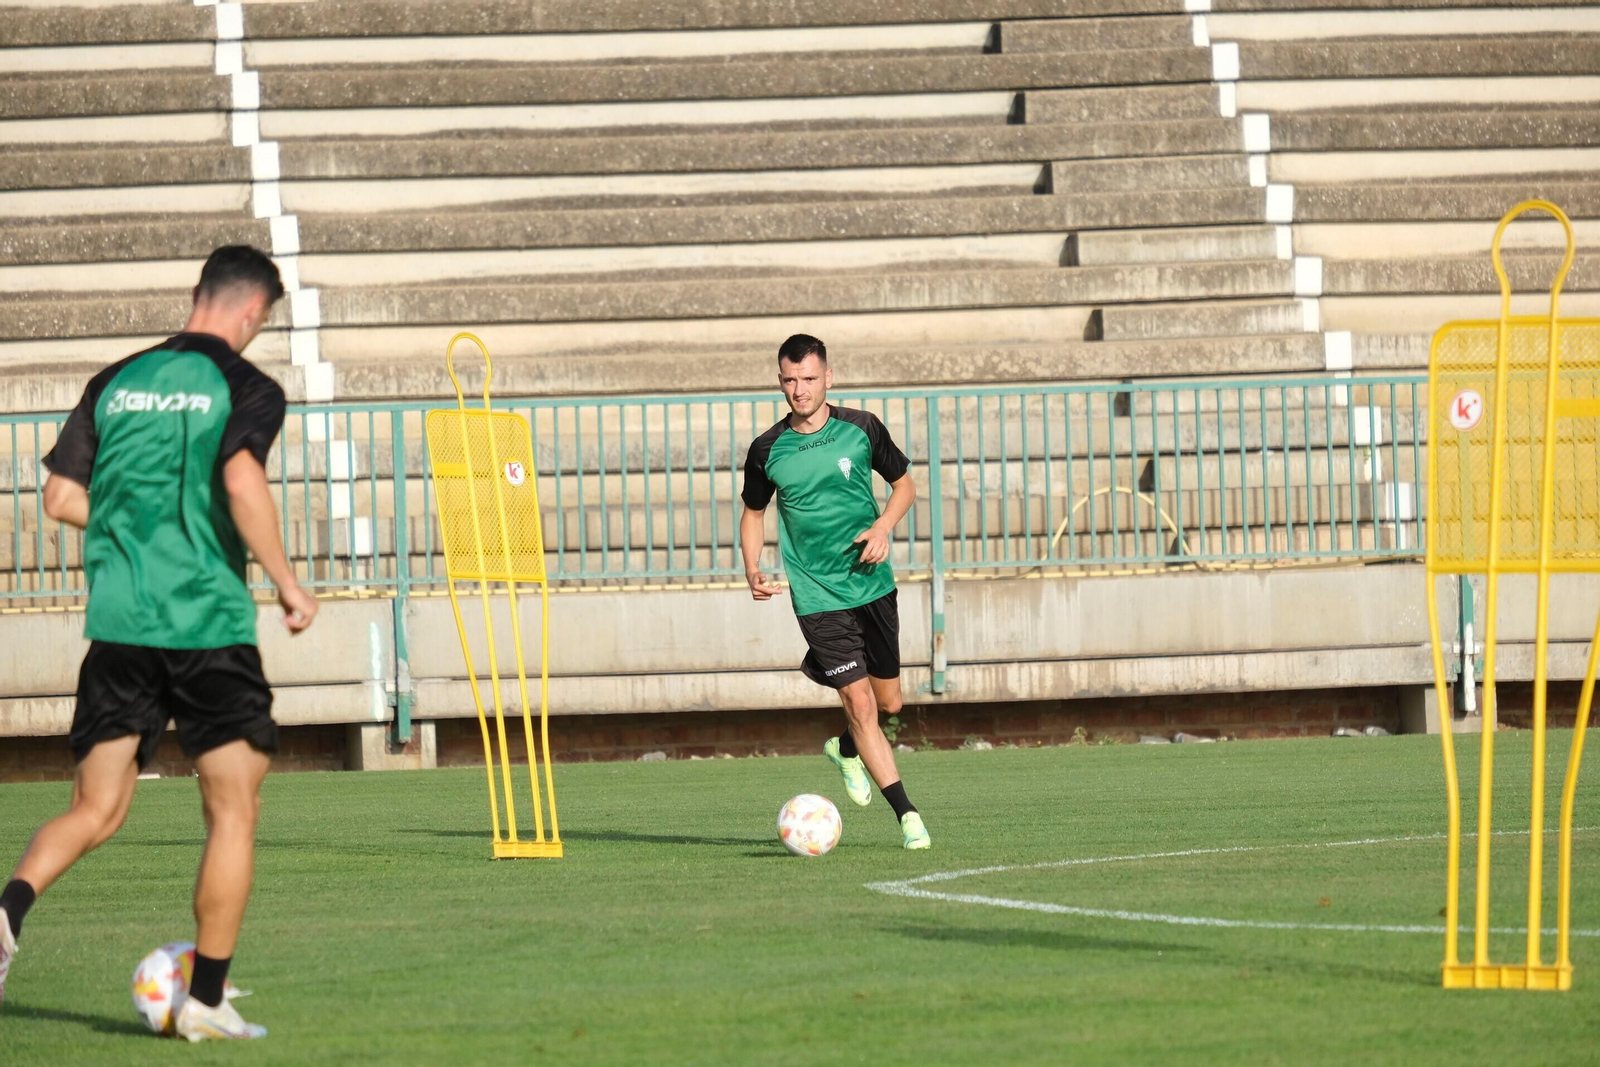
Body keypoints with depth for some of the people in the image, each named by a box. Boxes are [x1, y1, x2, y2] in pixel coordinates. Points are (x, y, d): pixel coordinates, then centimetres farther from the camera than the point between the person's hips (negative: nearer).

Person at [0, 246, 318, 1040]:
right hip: (208, 620, -4)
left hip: (117, 623, 4)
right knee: (232, 811, 7)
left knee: (95, 810, 11)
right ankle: (206, 1000, 4)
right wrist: (288, 586, -10)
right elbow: (242, 482, -19)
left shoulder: (115, 382, 12)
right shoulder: (244, 387, -3)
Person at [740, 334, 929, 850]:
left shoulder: (860, 428, -2)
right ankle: (907, 814, -6)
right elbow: (754, 512, 12)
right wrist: (752, 569, -5)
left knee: (888, 702, 11)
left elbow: (904, 483, 10)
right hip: (818, 597, -2)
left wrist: (884, 526, -9)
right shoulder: (767, 450, -3)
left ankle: (846, 749, 43)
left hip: (873, 583, 2)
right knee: (860, 703, -10)